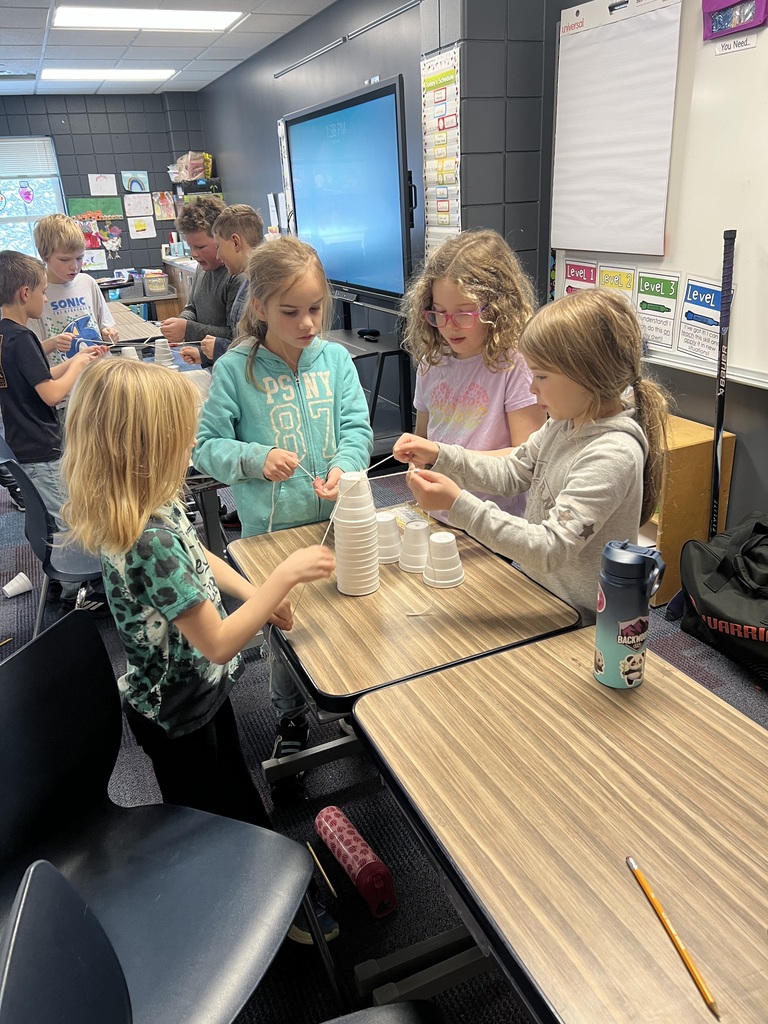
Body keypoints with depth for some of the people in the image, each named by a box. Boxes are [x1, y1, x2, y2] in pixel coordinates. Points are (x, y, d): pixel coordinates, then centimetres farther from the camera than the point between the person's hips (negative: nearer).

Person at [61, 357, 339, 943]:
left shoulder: (154, 505, -10)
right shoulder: (150, 540, -37)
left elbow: (197, 556, 8)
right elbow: (218, 642, -34)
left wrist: (257, 594, -6)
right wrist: (284, 577, -28)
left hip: (199, 691, 8)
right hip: (180, 716, -8)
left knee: (234, 794, 29)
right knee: (215, 817, 18)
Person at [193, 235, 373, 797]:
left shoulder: (336, 358, -3)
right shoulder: (236, 368, -8)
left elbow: (357, 427, -6)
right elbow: (205, 445, -5)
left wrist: (344, 467, -26)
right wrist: (255, 458, -22)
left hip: (337, 519, 2)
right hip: (271, 527, -1)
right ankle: (292, 721, 39)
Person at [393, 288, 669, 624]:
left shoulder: (612, 455, -26)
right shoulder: (565, 422, -1)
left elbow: (551, 548, -30)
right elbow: (511, 474, 10)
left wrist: (459, 505, -35)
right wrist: (440, 455, -3)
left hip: (577, 618, -7)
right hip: (534, 587, 7)